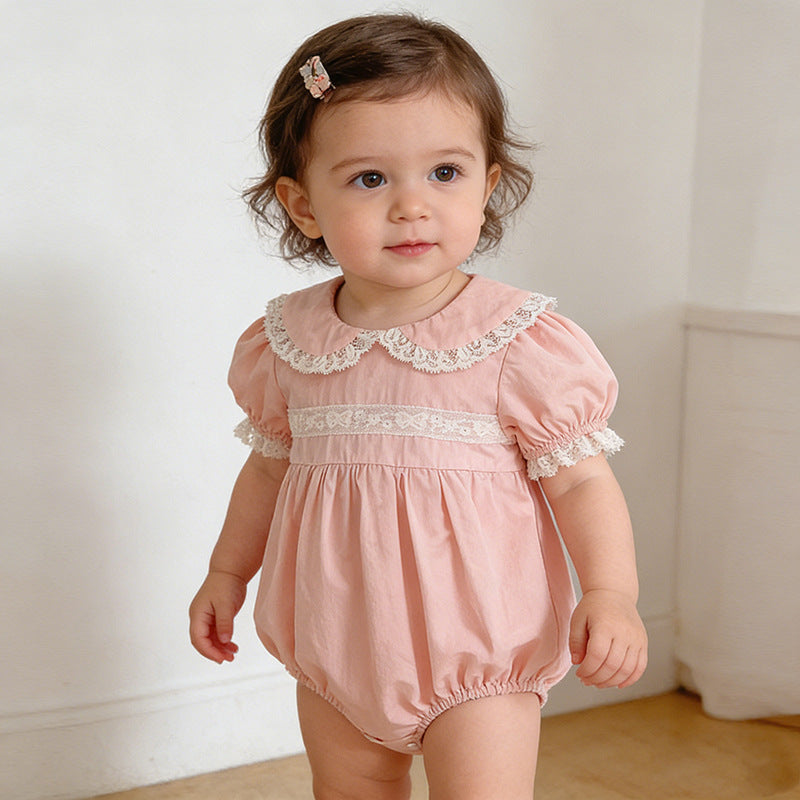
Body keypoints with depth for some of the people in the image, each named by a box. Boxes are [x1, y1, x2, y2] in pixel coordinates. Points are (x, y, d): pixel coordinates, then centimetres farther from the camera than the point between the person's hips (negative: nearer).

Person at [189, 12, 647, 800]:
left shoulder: (520, 341, -15)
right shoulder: (287, 341, -3)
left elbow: (581, 479, -11)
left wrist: (611, 595, -24)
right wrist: (227, 573, 19)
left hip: (475, 642, -4)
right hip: (334, 645, 4)